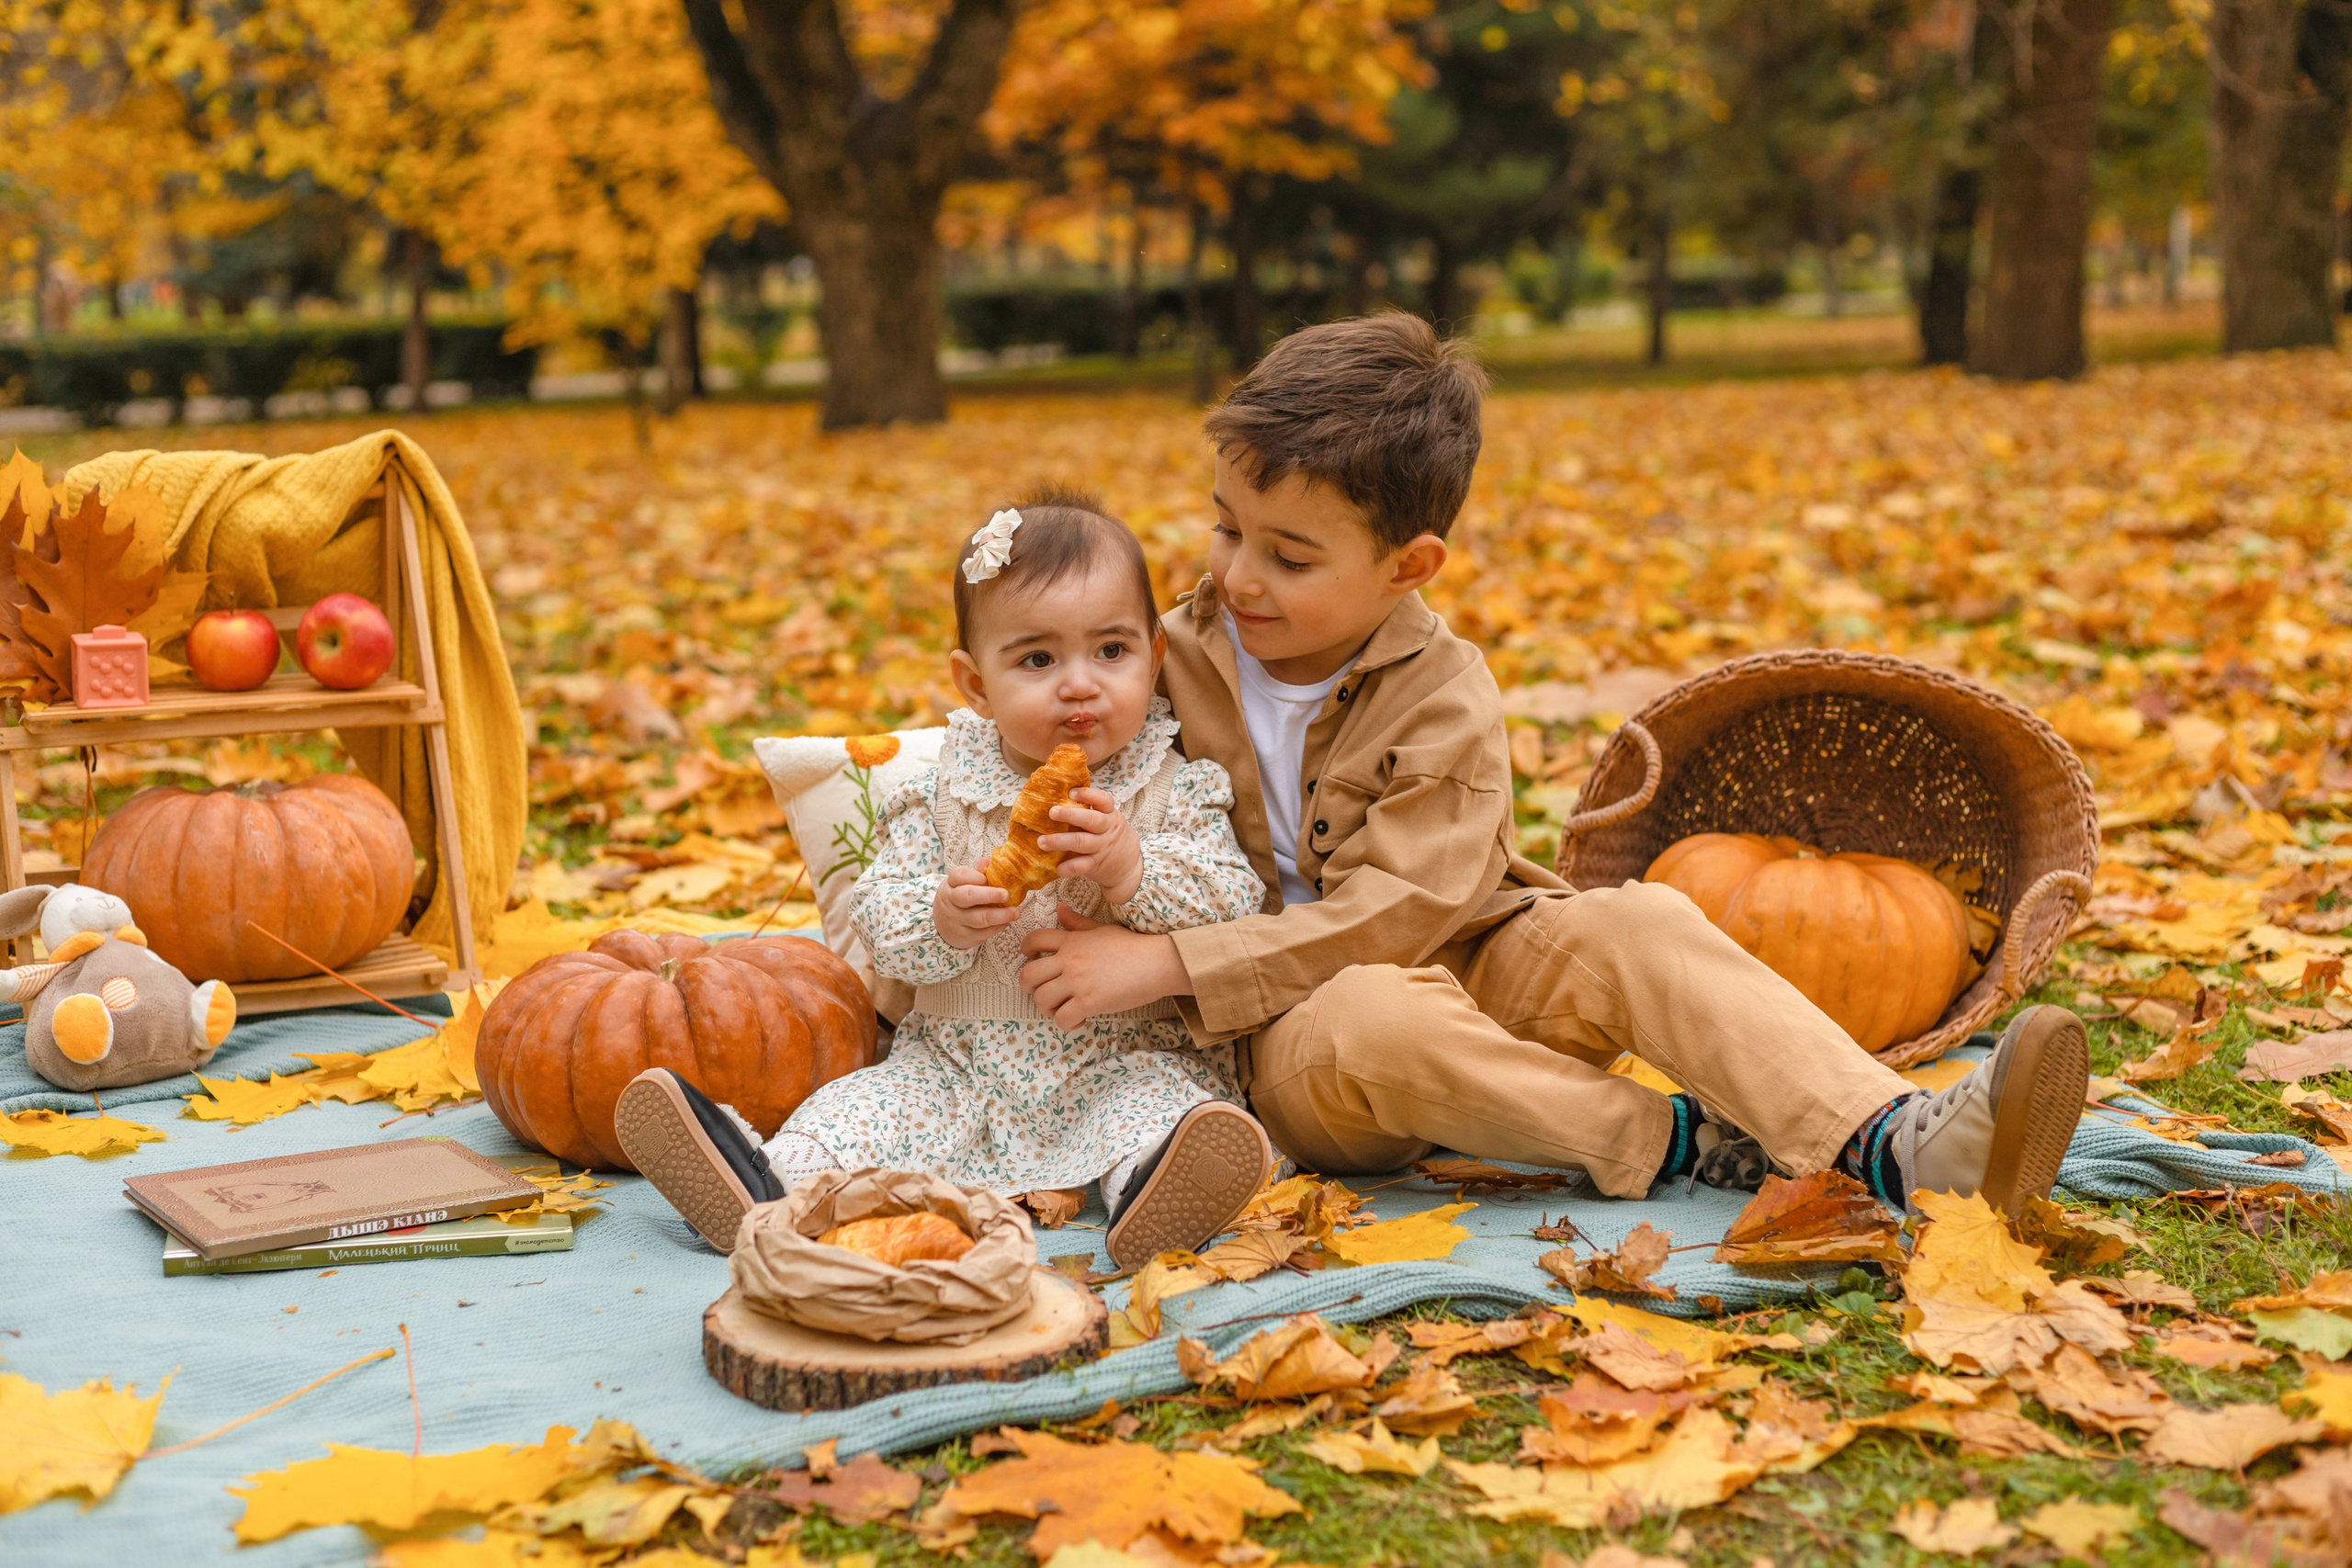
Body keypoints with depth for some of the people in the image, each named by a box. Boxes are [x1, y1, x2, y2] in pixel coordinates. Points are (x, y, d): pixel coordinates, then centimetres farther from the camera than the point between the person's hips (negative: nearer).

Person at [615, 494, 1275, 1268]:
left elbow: (1235, 905, -11)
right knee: (860, 1109, -17)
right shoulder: (941, 798, 4)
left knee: (1162, 1099, -32)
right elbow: (877, 917, 0)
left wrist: (1132, 868, -27)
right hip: (959, 1063, 3)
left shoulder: (1180, 791, -1)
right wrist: (942, 920, -23)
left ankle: (1149, 1186, -59)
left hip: (1126, 1059, -3)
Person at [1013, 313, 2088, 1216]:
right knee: (1373, 1017, -36)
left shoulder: (1441, 694, -8)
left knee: (1635, 927, -25)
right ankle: (1679, 1144, -25)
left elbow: (1400, 913, -19)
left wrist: (1173, 965, -26)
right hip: (1276, 1042, 0)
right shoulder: (1172, 663, 0)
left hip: (1459, 975, 1)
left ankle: (1889, 1139, -38)